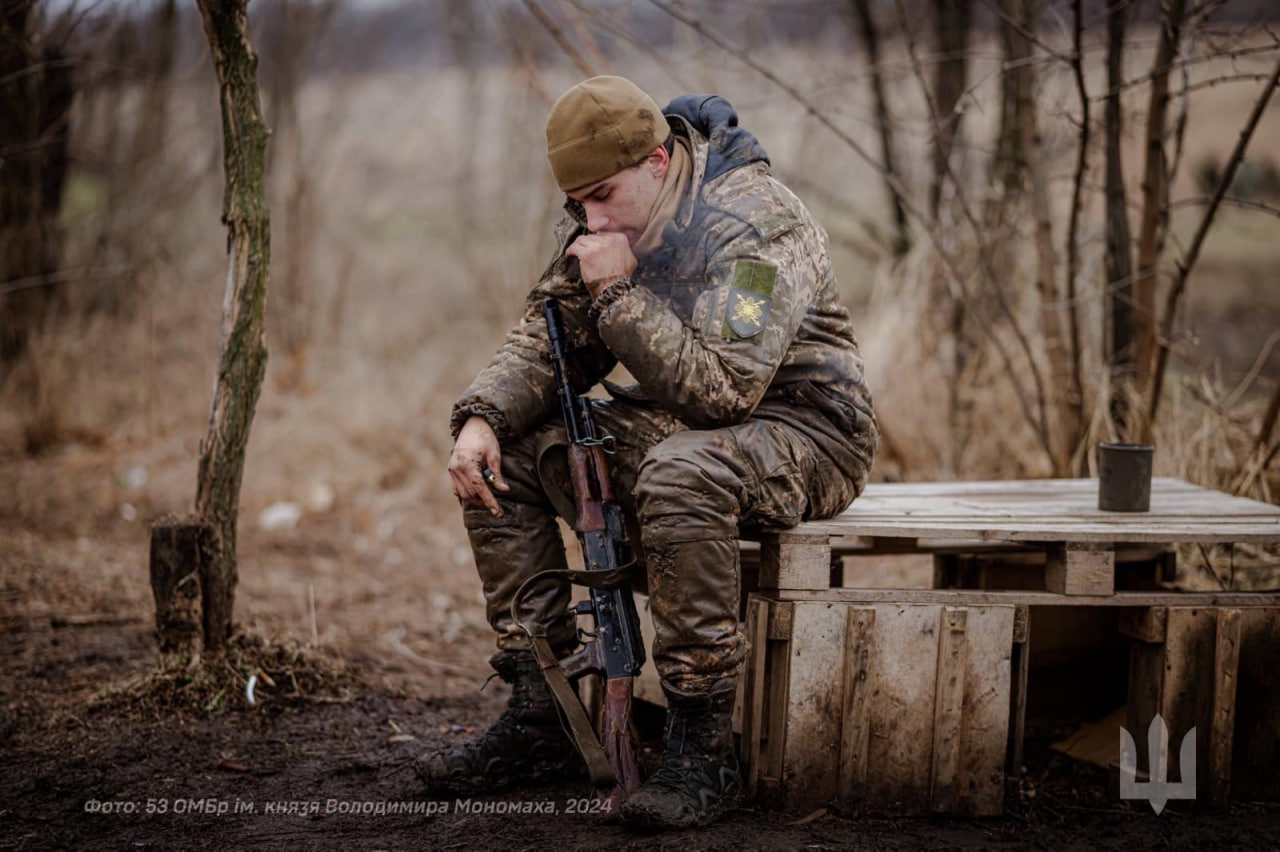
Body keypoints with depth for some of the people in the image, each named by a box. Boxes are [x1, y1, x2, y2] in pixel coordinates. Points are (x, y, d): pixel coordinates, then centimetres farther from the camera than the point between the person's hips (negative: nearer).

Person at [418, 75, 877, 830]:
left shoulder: (756, 223, -24)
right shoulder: (605, 222, 2)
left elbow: (724, 387, -32)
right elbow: (548, 340, 6)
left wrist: (620, 293, -29)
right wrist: (482, 416, -13)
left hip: (804, 427, -8)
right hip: (674, 421, 8)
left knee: (681, 476, -40)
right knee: (502, 461, -5)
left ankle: (704, 751, -29)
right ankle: (539, 720, -1)